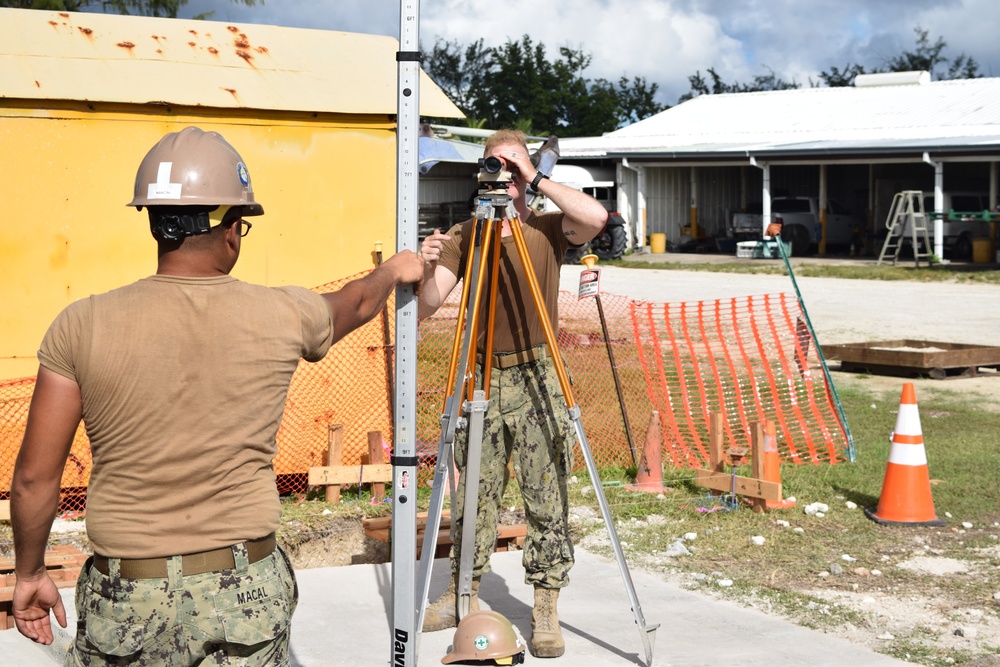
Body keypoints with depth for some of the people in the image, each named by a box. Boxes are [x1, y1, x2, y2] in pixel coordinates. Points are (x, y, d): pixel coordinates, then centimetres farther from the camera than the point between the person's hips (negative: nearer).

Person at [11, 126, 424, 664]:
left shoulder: (81, 326, -7)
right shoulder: (282, 316, -4)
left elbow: (34, 475, -3)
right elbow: (355, 304, 20)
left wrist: (30, 572, 14)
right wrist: (393, 272, 43)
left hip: (123, 600, 1)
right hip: (243, 597, 0)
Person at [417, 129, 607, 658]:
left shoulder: (548, 231, 0)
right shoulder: (464, 236, 4)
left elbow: (596, 217, -21)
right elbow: (427, 306, -5)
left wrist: (537, 179, -17)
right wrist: (429, 269, -26)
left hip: (536, 378, -2)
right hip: (481, 379, 2)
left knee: (546, 499, -1)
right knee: (473, 495, 9)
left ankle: (545, 610, 8)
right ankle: (463, 594, 24)